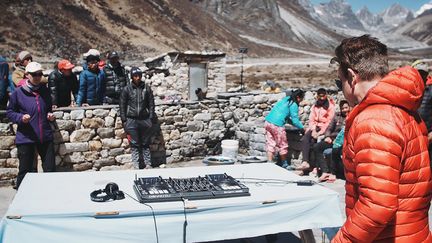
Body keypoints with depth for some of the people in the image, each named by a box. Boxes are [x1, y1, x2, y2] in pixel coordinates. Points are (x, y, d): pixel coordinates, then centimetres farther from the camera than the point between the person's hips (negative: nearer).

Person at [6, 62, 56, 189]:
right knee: (25, 170, 4)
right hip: (25, 137, -3)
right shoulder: (18, 93, -4)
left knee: (50, 169, 8)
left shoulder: (45, 91, 6)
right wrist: (21, 118, -15)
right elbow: (10, 112, 3)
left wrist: (50, 115, 1)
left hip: (45, 136, 3)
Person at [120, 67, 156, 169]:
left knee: (146, 144, 7)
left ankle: (148, 164, 13)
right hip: (132, 120, -1)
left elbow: (151, 104, 9)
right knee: (134, 144, 0)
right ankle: (136, 165, 4)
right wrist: (124, 120, -1)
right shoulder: (127, 89, 3)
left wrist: (151, 117, 1)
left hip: (145, 120, 1)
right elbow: (122, 105, 5)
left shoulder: (146, 88, 7)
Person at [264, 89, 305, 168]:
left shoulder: (285, 99, 19)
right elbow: (295, 120, -7)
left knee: (270, 144, 11)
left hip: (268, 122, 8)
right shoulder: (293, 105, -5)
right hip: (277, 125, -8)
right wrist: (302, 128, 8)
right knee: (283, 145, 9)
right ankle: (284, 165, 23)